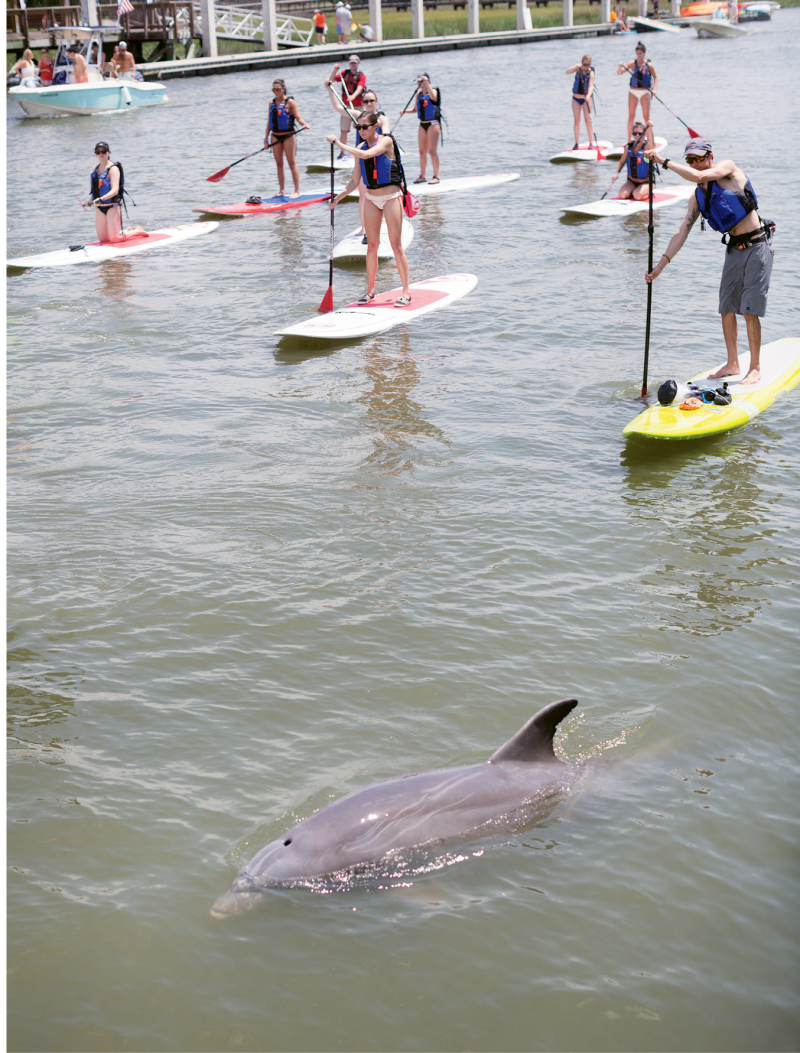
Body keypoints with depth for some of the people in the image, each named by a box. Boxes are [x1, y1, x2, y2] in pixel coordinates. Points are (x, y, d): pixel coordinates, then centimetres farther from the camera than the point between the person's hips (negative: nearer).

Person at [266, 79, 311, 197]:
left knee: (292, 164, -4)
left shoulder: (290, 102, -6)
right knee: (279, 165, 9)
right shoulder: (272, 103, 10)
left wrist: (304, 124, -32)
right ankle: (281, 191, 15)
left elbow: (298, 117, -10)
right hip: (275, 136, 6)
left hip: (288, 136, -6)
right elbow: (269, 122, 12)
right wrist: (266, 139, 10)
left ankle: (297, 191, 0)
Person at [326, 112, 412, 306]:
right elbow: (355, 181, 8)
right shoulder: (360, 148, 6)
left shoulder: (386, 141, -11)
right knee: (372, 245, 6)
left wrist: (339, 144, -26)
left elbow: (366, 154, -30)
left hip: (391, 197, -5)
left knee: (396, 244, -5)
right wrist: (337, 198, -4)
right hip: (371, 199, 5)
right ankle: (370, 291, 14)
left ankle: (406, 292, -2)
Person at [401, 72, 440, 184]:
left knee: (432, 151, -8)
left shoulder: (433, 91, -8)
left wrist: (427, 84, -33)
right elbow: (415, 109, 17)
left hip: (433, 124, -7)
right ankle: (422, 176, 15)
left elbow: (433, 97, -33)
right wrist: (405, 111, -1)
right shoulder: (419, 93, 10)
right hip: (422, 124, 7)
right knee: (422, 151, 8)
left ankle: (436, 176, -2)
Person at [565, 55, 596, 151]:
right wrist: (576, 67, -34)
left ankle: (591, 142, -3)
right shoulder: (578, 69, -5)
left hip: (586, 98, -3)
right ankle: (576, 143, 6)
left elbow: (591, 86, -27)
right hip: (576, 98, 3)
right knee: (577, 120, 3)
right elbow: (568, 73, -19)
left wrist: (588, 95, -44)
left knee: (587, 120, -7)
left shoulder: (591, 73, -14)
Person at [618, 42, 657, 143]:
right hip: (633, 92, 1)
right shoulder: (632, 64, -1)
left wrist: (654, 89, -13)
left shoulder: (649, 65, -2)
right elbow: (619, 74, -6)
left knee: (646, 116, -1)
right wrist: (620, 67, -28)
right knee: (631, 116, 2)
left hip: (645, 92, -1)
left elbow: (655, 77, 3)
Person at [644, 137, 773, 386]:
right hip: (734, 249, 7)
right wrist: (661, 264, 1)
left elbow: (698, 176, -28)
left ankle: (755, 368, 2)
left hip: (757, 246, -7)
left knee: (749, 310, -7)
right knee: (727, 308, 7)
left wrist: (663, 161, -22)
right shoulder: (698, 196, 9)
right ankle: (732, 364, 19)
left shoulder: (728, 168, -10)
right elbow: (682, 231, 8)